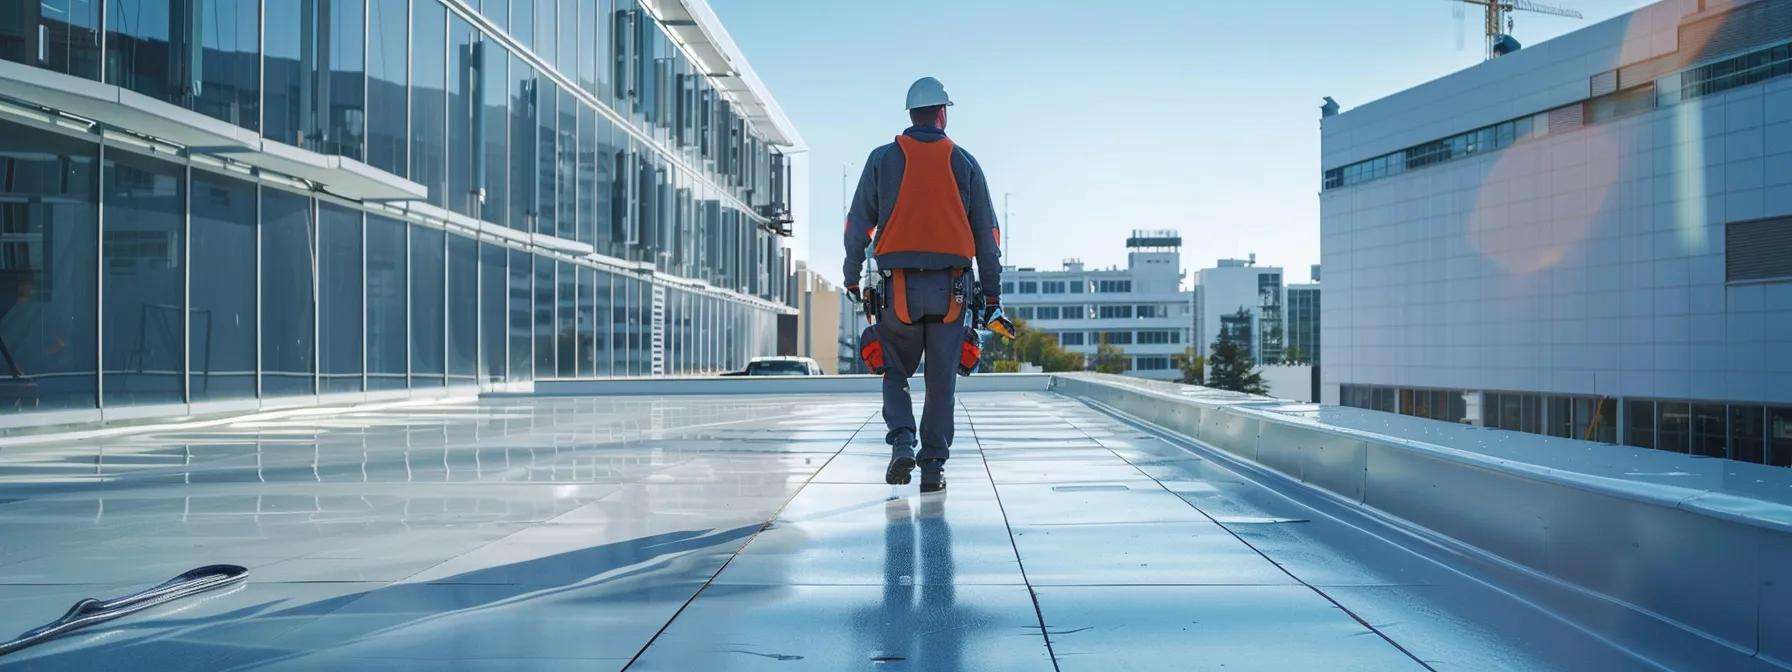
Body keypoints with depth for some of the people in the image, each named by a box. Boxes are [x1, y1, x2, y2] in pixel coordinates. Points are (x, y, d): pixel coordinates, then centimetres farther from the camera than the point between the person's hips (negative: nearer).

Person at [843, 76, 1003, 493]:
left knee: (895, 373, 14)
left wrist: (851, 275, 15)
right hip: (950, 290, 0)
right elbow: (987, 234, 8)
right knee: (941, 381, 8)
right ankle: (933, 466, 10)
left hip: (898, 288, 0)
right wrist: (992, 292, 13)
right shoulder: (964, 163, 7)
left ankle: (902, 442, -6)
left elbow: (858, 224, 6)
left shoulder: (882, 159, 5)